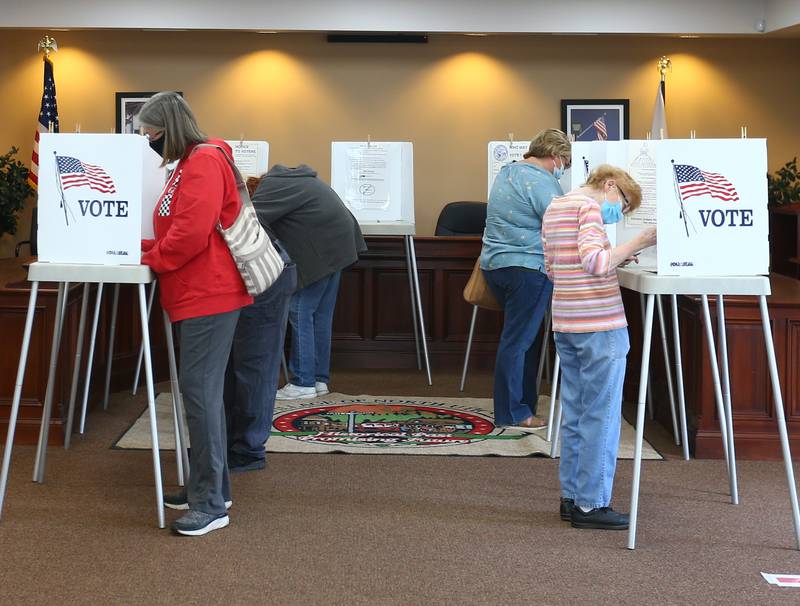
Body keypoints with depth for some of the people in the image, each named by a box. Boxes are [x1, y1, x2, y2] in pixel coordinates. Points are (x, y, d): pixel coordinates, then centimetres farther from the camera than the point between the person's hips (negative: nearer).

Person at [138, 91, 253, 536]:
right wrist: (142, 247, 11)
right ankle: (211, 488, 22)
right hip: (199, 294, 11)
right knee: (203, 390, 14)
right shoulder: (188, 165, 20)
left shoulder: (204, 162, -13)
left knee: (200, 389, -11)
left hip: (209, 295, -11)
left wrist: (150, 259, -9)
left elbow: (192, 234, -22)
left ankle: (211, 504, -8)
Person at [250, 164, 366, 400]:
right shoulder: (289, 178, 21)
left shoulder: (271, 186, -9)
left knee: (301, 312, -5)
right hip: (337, 242, 10)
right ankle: (319, 379, 16)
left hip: (320, 248, -10)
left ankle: (303, 383, -4)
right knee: (321, 314, 12)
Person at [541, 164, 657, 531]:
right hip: (599, 325, -9)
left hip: (565, 325, 9)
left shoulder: (554, 207, 18)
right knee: (601, 415, -3)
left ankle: (572, 497, 20)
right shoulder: (589, 205, -10)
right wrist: (638, 243, -18)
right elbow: (594, 261, -23)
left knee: (575, 413, 14)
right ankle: (591, 505, 1)